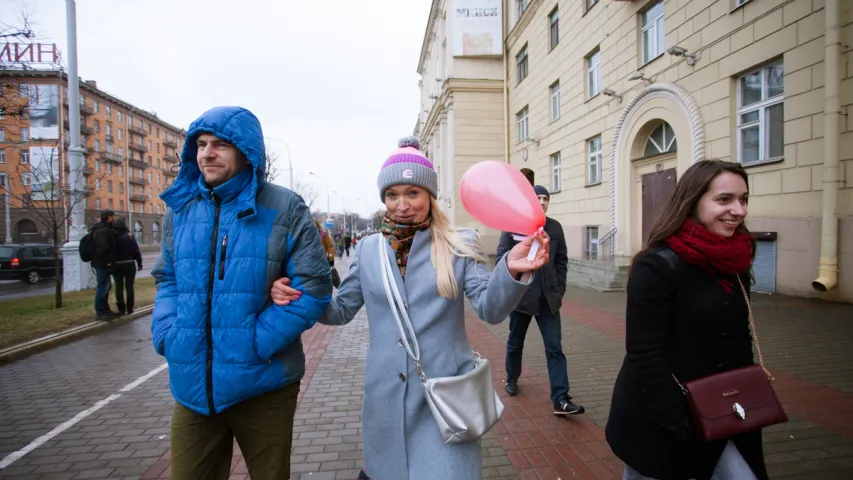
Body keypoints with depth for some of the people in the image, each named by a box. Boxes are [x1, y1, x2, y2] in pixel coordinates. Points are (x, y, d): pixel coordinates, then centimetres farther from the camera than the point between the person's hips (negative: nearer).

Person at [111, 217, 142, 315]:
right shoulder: (129, 236, -8)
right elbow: (136, 251, -9)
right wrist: (139, 263, -4)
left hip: (116, 266, 1)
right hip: (129, 265, -1)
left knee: (119, 287, 7)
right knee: (129, 287, 8)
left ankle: (121, 309, 7)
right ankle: (129, 309, 10)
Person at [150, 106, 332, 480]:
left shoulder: (283, 209, -8)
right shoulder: (179, 207, 6)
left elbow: (313, 287, -12)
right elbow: (168, 279, 15)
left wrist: (257, 343, -16)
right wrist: (167, 335, -3)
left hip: (262, 384, -3)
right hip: (192, 386, 4)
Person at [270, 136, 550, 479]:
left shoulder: (460, 246, -5)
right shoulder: (368, 249, 3)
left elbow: (489, 308, -12)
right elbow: (341, 310, 10)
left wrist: (510, 270, -33)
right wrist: (295, 297, -8)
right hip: (386, 396, 3)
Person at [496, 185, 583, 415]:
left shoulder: (555, 227, 4)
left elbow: (561, 260, 8)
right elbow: (502, 258, -6)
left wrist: (559, 289, 1)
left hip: (548, 297, 2)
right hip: (520, 295, -2)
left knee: (555, 347, -1)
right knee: (515, 342, 15)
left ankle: (560, 400, 2)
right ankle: (512, 379, 39)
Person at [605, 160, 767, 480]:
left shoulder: (734, 266, 3)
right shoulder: (658, 266, -22)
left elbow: (738, 342, 12)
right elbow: (645, 356, -23)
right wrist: (679, 424, -21)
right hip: (655, 423, -6)